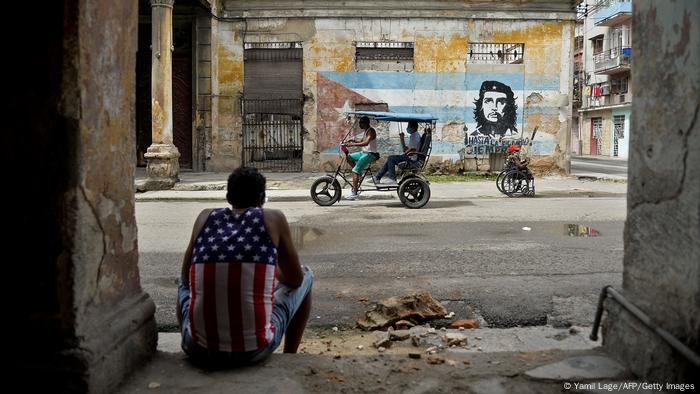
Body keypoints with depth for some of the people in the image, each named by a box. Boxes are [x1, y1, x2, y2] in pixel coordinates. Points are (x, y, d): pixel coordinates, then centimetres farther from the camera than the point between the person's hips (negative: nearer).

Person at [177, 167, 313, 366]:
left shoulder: (205, 217, 8)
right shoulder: (274, 218, 1)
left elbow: (186, 278, 16)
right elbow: (296, 279, 10)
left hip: (200, 350, 3)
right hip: (254, 349, -3)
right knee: (306, 276, 23)